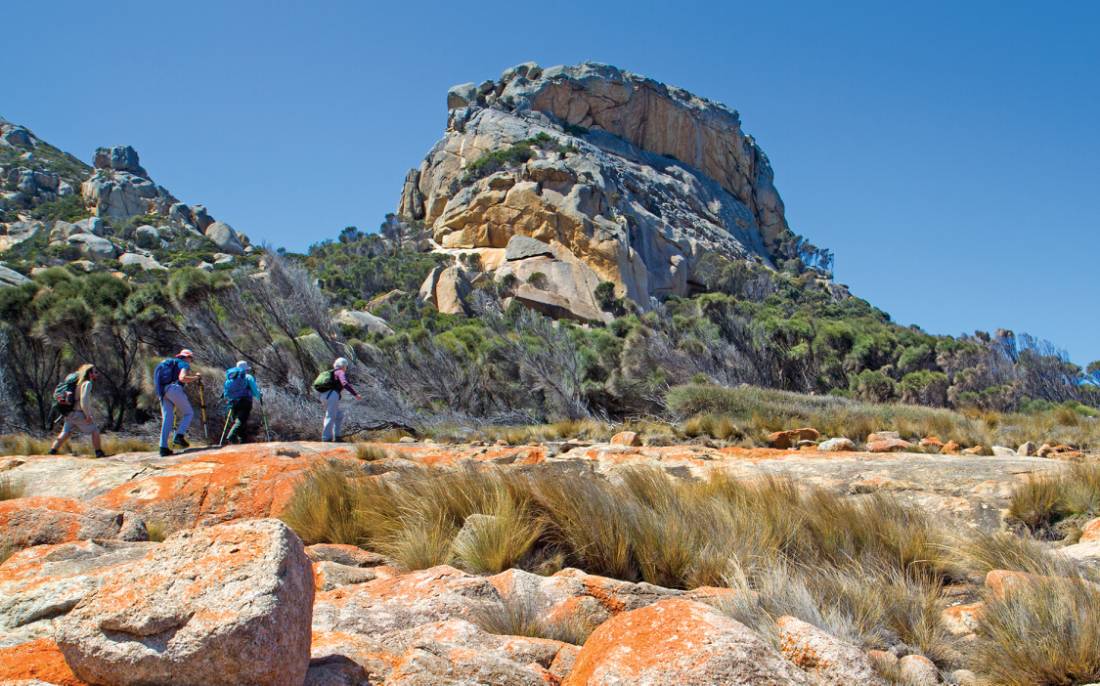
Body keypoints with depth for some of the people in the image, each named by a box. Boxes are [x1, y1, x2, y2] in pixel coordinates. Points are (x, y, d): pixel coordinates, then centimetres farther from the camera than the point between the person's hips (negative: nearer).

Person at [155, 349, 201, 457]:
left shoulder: (169, 363, 30)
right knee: (188, 413, 5)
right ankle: (179, 436, -16)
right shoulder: (184, 364, 7)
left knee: (167, 419, 5)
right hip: (174, 388, -7)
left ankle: (163, 447, -4)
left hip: (162, 392, 7)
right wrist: (195, 377, -1)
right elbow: (182, 378, -14)